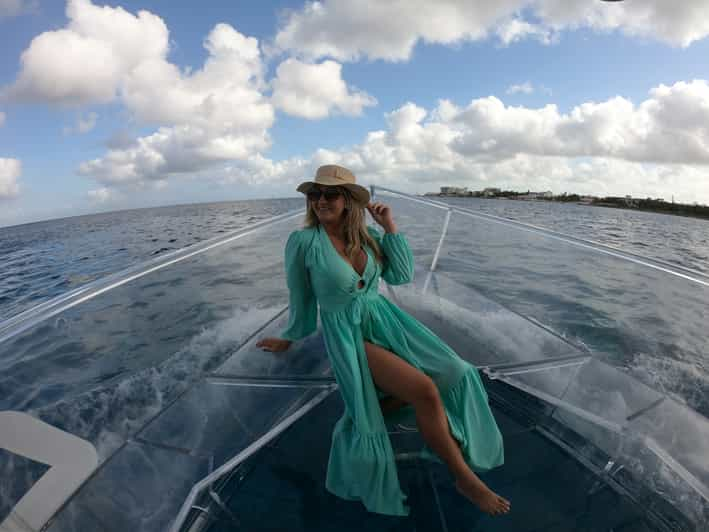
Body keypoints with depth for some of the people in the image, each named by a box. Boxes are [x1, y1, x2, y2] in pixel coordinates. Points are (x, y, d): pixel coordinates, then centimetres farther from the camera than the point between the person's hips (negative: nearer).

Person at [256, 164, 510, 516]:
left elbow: (402, 275, -3)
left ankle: (368, 408, 6)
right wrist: (289, 339, 11)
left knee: (453, 374, -9)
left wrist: (390, 226, -8)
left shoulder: (367, 233, 1)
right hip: (348, 335, -6)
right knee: (424, 391, -22)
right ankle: (465, 478, 4)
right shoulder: (303, 241, -13)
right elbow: (301, 300, -1)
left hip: (384, 319, 6)